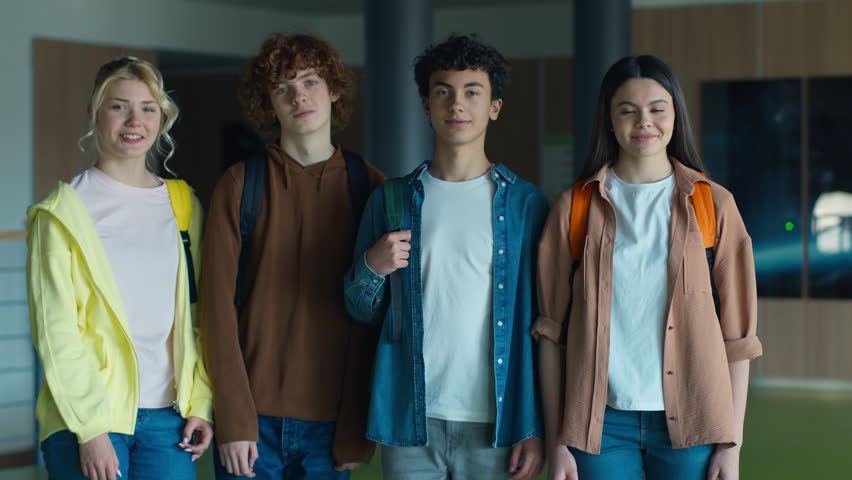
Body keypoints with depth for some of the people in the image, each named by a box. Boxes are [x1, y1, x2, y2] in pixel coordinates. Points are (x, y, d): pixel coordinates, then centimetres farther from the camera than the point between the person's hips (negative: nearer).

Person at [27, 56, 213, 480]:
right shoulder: (63, 213, 0)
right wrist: (90, 427, -13)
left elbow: (197, 315, 14)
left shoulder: (182, 207, 13)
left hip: (167, 418, 4)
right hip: (86, 419, -3)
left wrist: (201, 404, 3)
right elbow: (55, 330, -6)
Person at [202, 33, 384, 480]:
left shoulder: (369, 187, 4)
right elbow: (219, 305, -3)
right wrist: (234, 420, -11)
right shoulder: (240, 184, 1)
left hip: (331, 422, 1)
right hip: (253, 419, -1)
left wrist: (358, 430, -2)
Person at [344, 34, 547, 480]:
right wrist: (372, 267, -9)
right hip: (411, 423, 1)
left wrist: (536, 426, -5)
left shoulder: (525, 202, 3)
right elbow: (362, 311, 12)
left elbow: (540, 321, 2)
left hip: (495, 426, -1)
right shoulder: (391, 199, 7)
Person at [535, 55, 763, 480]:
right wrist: (556, 443, -1)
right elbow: (552, 331, 4)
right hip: (603, 421, 0)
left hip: (689, 423, 0)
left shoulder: (713, 205, 4)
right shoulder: (575, 207, 5)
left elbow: (737, 333, 3)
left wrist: (732, 443, -2)